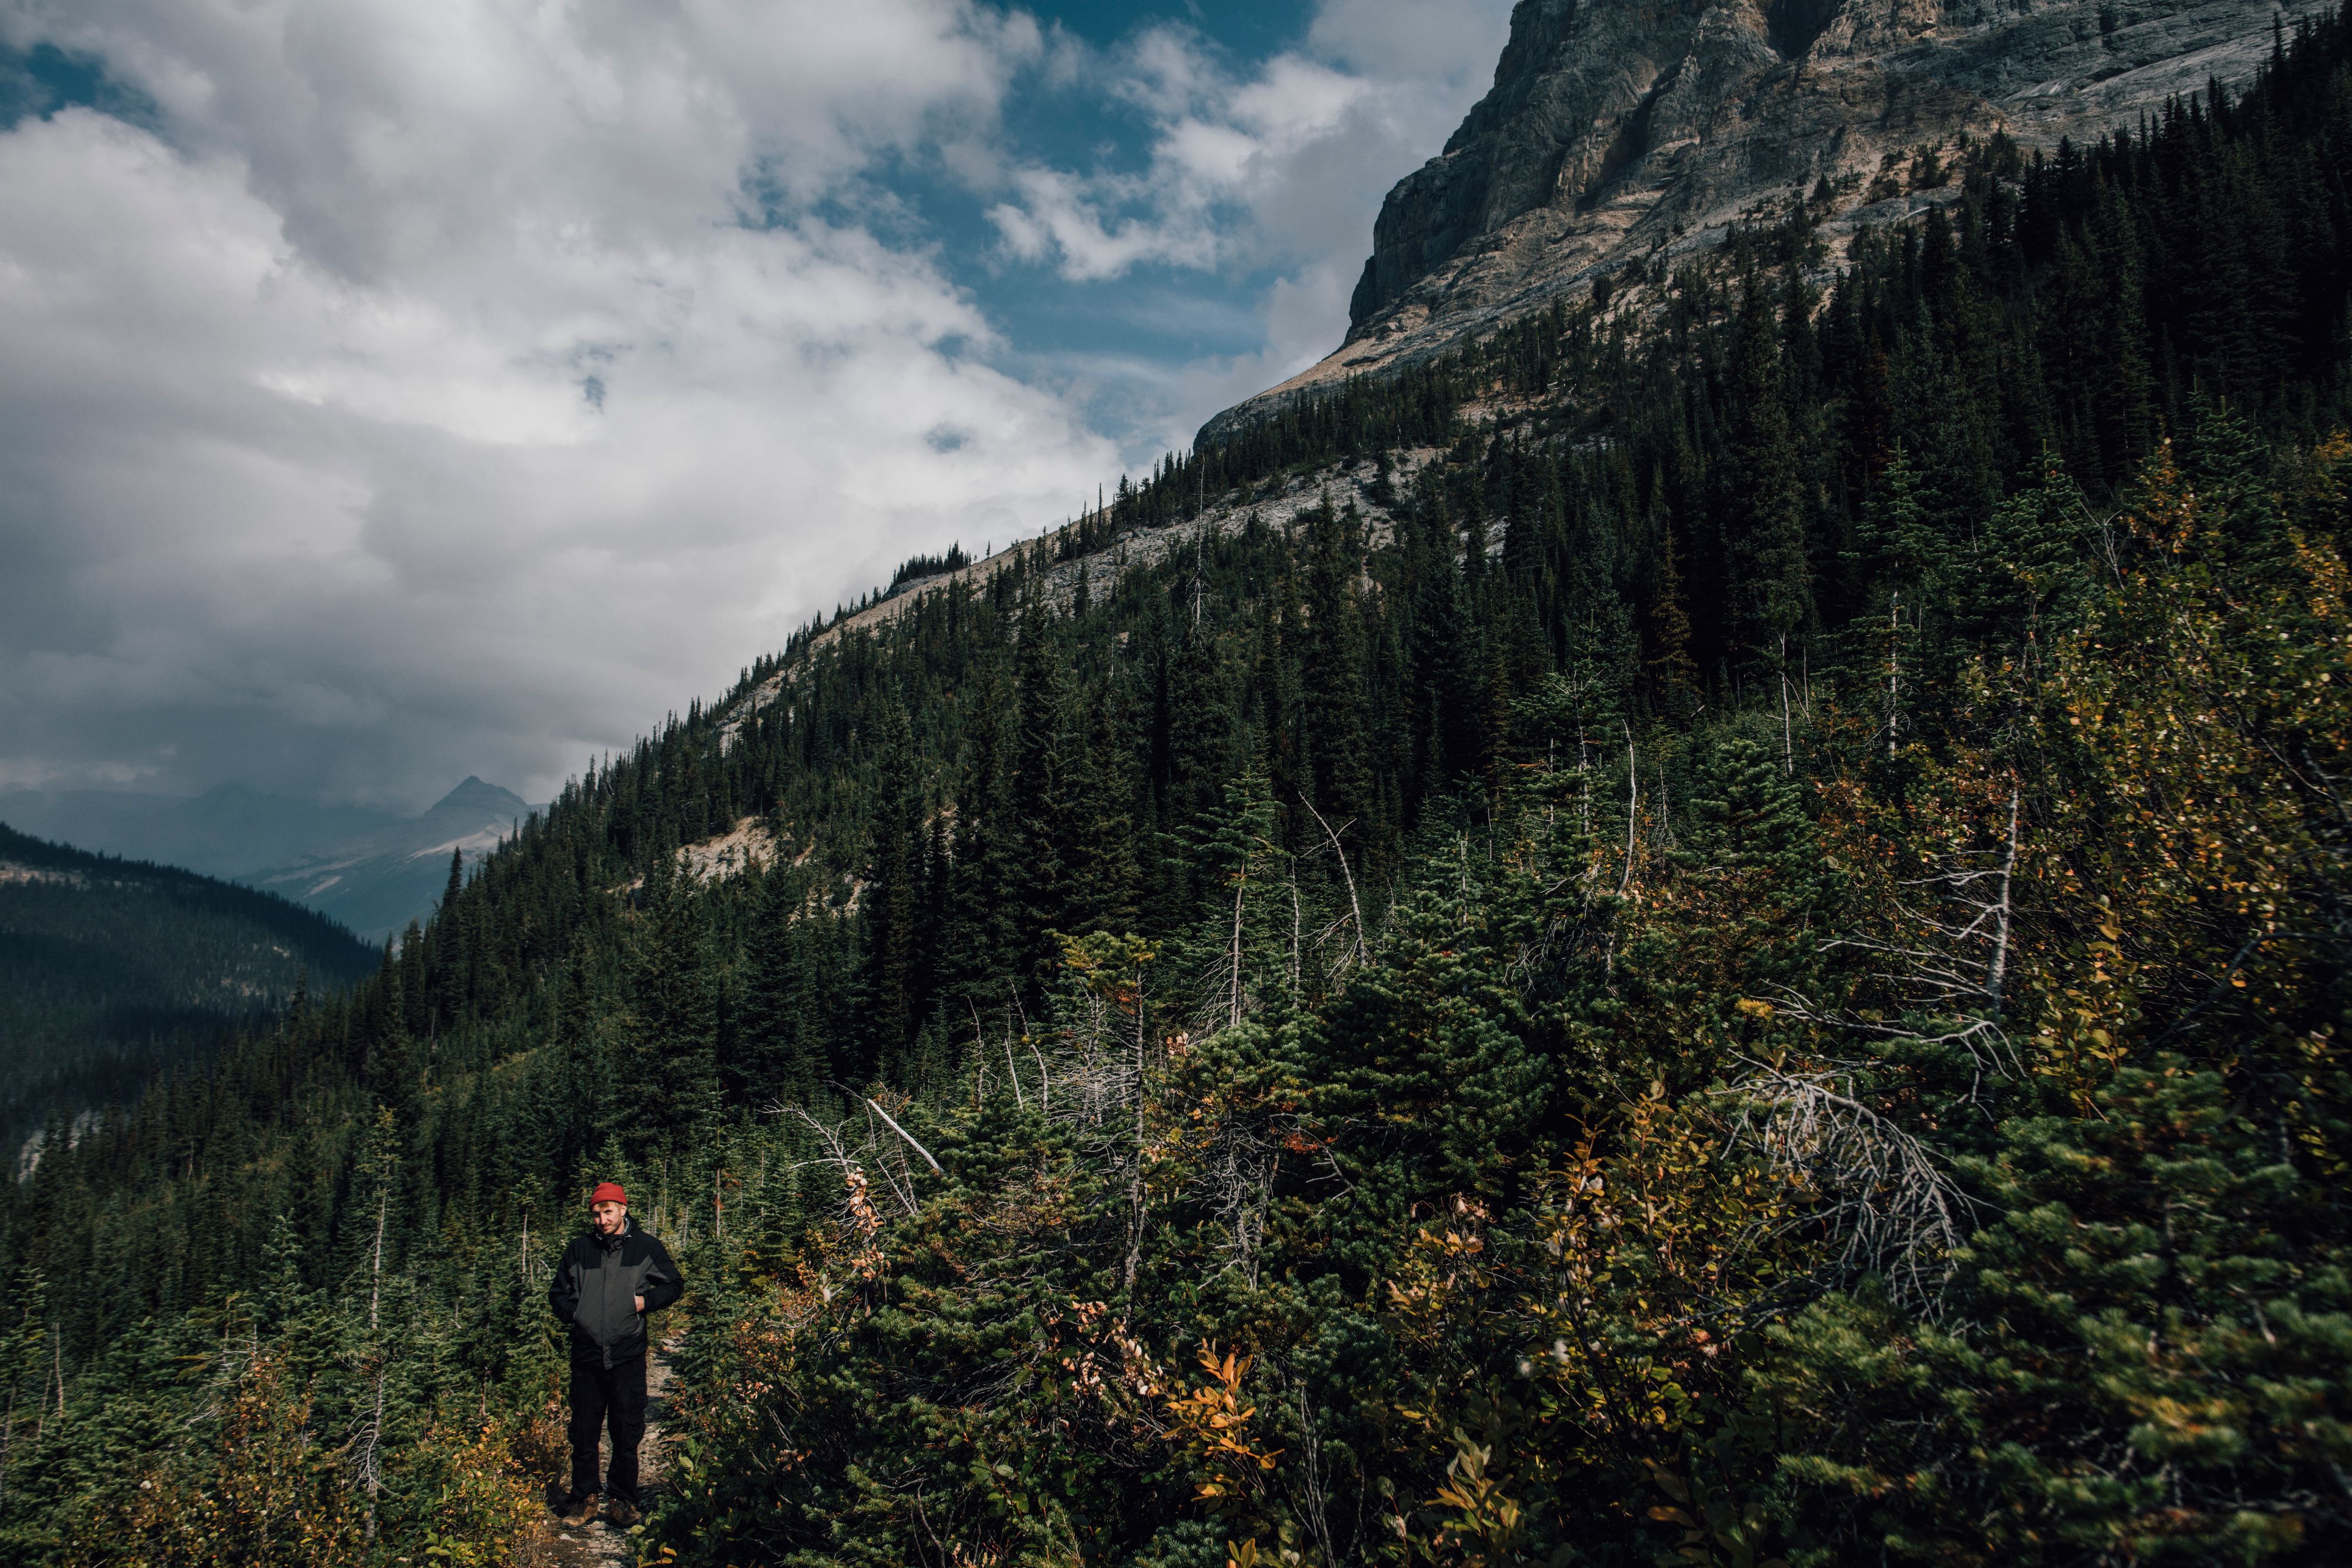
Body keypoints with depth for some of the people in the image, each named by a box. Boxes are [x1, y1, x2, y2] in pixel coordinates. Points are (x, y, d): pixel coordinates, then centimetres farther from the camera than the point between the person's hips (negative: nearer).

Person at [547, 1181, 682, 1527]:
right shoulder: (578, 1250, 8)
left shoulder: (646, 1248, 3)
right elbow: (557, 1291, 20)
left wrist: (646, 1301, -3)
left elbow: (675, 1284, 13)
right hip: (586, 1355, 2)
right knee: (583, 1431, 7)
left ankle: (622, 1499, 16)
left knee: (627, 1432, 3)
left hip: (628, 1355, -2)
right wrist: (573, 1314, 2)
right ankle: (583, 1497, 21)